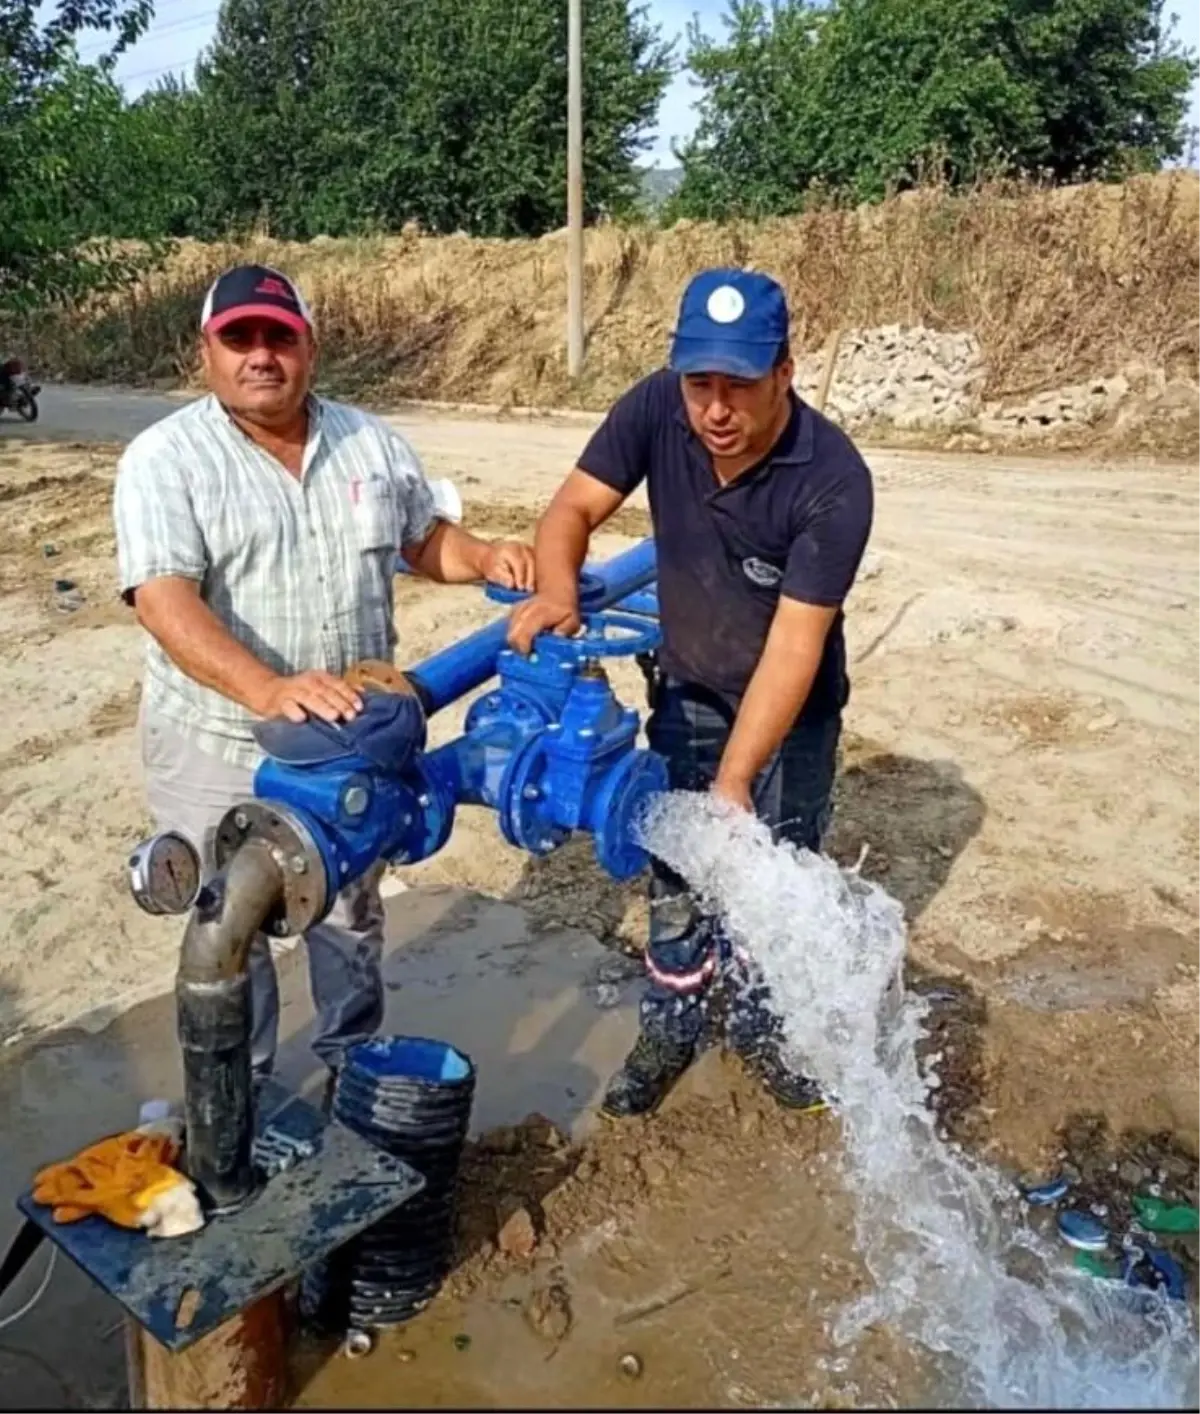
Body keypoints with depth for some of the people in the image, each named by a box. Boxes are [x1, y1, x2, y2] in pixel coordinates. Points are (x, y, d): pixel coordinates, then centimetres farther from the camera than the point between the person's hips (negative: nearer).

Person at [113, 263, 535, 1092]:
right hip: (220, 745, -3)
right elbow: (165, 599, -25)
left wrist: (487, 557, -8)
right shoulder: (164, 459, -12)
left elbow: (425, 541, 14)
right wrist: (268, 690, -41)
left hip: (353, 735, 4)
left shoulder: (370, 442, 2)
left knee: (353, 914, 20)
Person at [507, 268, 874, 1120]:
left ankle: (761, 1024, 35)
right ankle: (672, 1026, 31)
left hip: (794, 705, -2)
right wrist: (557, 593, -39)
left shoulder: (834, 480, -32)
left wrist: (734, 782, -38)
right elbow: (575, 508, -16)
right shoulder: (657, 410, -22)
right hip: (689, 686, 3)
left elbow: (794, 644, -33)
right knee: (677, 867, 11)